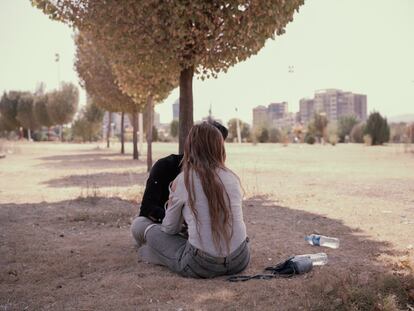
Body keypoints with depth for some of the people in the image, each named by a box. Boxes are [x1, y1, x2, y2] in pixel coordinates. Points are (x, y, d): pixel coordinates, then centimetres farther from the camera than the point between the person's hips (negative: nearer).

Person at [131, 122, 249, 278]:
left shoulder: (182, 180, -6)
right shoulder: (233, 178, 4)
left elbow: (170, 229, 6)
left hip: (202, 266, -4)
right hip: (240, 261, 4)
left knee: (139, 224, 13)